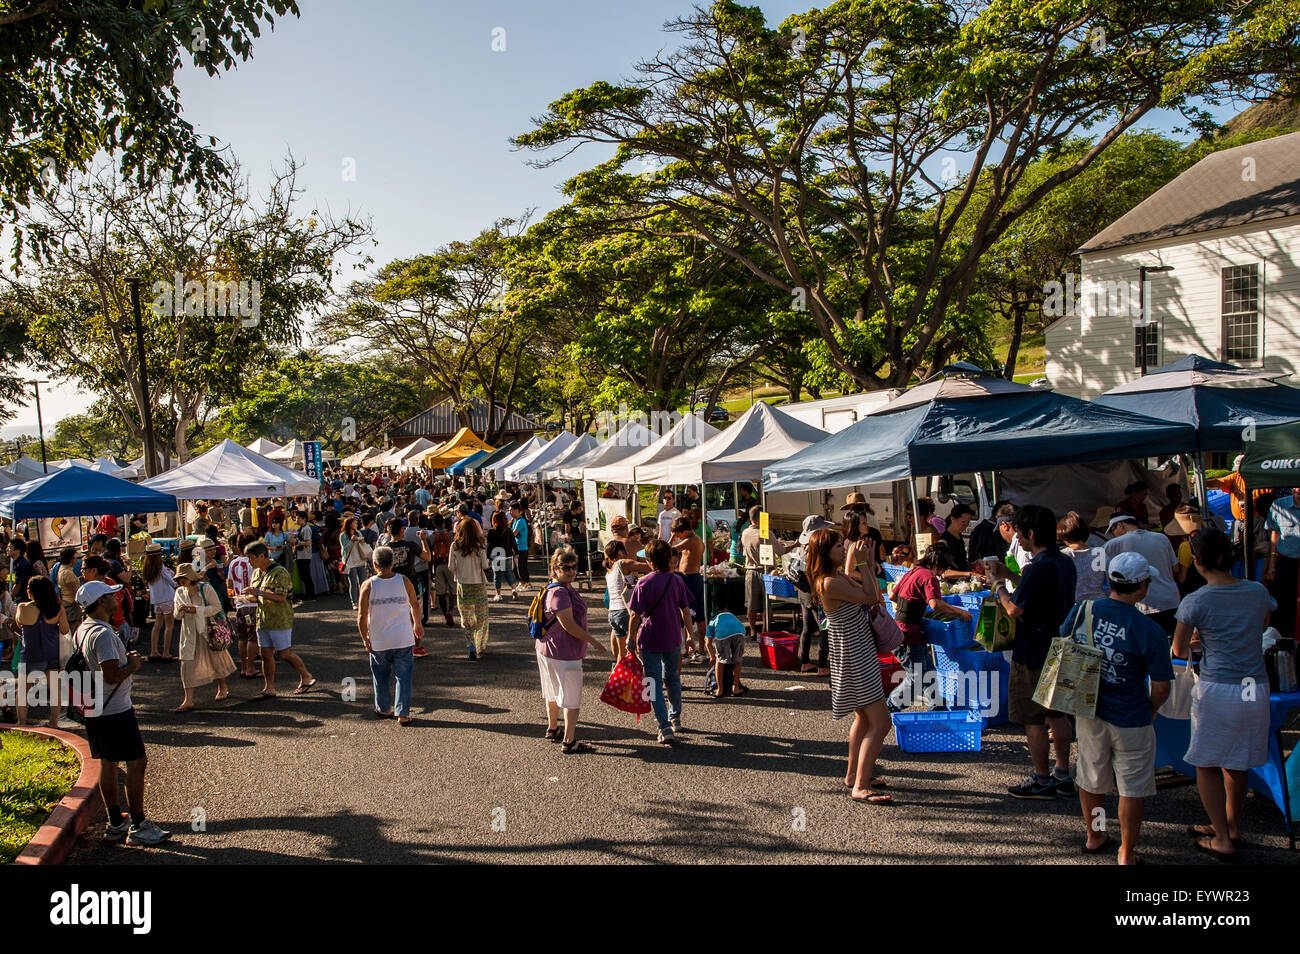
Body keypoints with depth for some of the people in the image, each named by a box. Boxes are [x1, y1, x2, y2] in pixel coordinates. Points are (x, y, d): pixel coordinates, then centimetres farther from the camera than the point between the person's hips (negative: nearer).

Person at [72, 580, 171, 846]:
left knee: (108, 764, 15)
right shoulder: (103, 634, -22)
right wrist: (133, 665, -10)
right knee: (137, 763, -3)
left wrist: (125, 659, 11)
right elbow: (112, 676, -27)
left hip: (94, 711, 10)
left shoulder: (82, 630, 10)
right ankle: (138, 827, 1)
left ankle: (115, 824, 23)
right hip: (115, 710, -10)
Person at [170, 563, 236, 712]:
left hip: (207, 629, -4)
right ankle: (188, 700, -2)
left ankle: (223, 688, 33)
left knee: (216, 660, 10)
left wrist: (196, 610, -22)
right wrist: (180, 611, -14)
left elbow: (217, 607, -13)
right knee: (187, 663, -4)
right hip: (189, 632, 4)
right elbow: (177, 616, 10)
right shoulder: (180, 592, 5)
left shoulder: (205, 588, -9)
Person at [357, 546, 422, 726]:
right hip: (404, 639, 0)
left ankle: (384, 709, 32)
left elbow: (361, 617, -10)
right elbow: (415, 605, 9)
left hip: (378, 642, 0)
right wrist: (417, 625, 26)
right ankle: (403, 714, 2)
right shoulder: (404, 581, -5)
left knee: (380, 677, 18)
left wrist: (365, 638, 4)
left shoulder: (368, 584, -9)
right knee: (403, 676, 6)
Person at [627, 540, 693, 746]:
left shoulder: (644, 583, -14)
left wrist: (631, 640, -2)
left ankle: (665, 728, -2)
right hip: (673, 638, 4)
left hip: (650, 640, -4)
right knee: (672, 678, 23)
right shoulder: (676, 580, -3)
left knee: (655, 684, 3)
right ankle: (675, 718, 38)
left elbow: (635, 615, -13)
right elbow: (686, 611, 2)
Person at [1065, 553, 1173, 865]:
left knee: (1091, 777, 21)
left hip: (1087, 711, 5)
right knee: (1132, 786, 12)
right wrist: (1151, 710, 8)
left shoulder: (1083, 609, -9)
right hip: (1129, 719, -4)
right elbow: (1161, 687, -13)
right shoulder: (1150, 631, -20)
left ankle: (1093, 837, 40)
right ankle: (1127, 853, 23)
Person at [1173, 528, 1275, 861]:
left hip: (1217, 690, -5)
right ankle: (1232, 825, 34)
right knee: (1237, 763, 20)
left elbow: (1178, 650, 1)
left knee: (1207, 765, 10)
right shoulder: (1258, 592, 1)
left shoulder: (1195, 602, -12)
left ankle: (1222, 839, 13)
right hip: (1256, 688, 5)